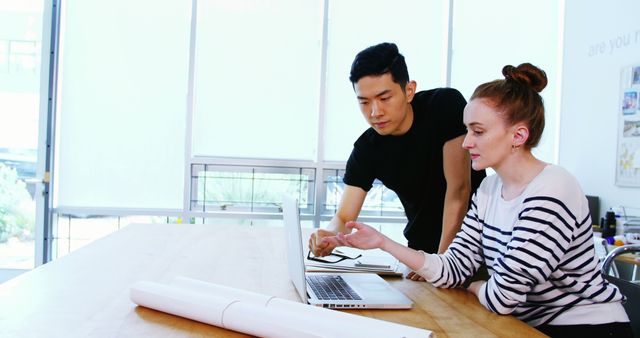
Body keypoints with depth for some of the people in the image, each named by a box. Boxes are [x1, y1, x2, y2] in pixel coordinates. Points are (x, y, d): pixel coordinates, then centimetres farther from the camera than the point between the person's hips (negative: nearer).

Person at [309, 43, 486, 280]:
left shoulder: (446, 105, -20)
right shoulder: (366, 149, -9)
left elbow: (459, 189, -19)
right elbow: (344, 218, -8)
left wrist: (442, 260, -21)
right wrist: (330, 235, -32)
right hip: (421, 249, 4)